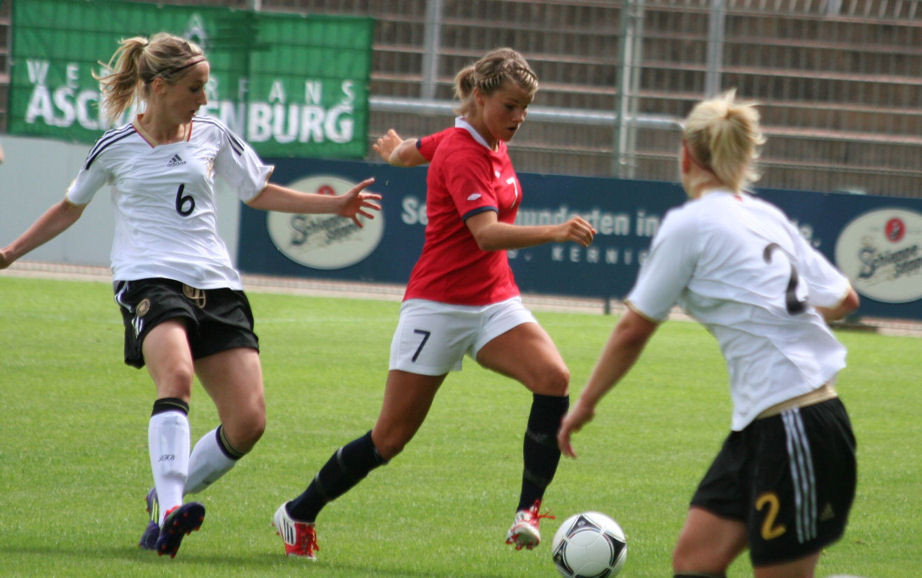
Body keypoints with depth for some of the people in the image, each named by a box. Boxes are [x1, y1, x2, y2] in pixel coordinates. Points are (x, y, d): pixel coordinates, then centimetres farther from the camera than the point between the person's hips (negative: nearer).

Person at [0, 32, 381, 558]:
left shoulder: (213, 137, 13)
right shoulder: (115, 149, 6)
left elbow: (261, 193, 25)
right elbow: (70, 209, 22)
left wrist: (335, 204, 17)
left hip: (216, 287, 4)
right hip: (150, 280, -4)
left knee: (248, 421, -9)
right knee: (177, 375, -35)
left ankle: (166, 502, 11)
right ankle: (170, 509, -44)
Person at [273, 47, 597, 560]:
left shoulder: (491, 143, 7)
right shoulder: (462, 154, -19)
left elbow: (418, 150, 28)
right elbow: (487, 234, -34)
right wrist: (556, 233, -48)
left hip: (495, 304, 7)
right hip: (440, 303, -7)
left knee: (554, 378, -22)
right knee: (390, 439, -1)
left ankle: (529, 512, -19)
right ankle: (298, 514, 19)